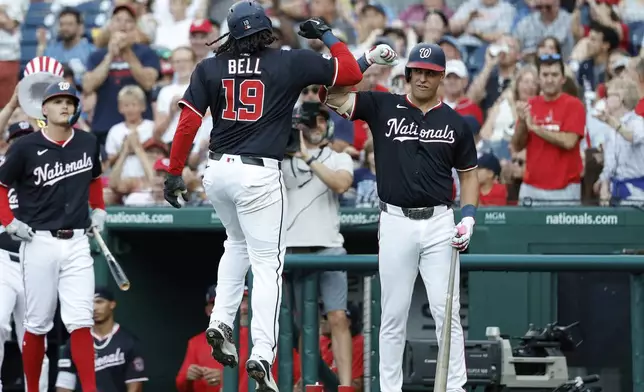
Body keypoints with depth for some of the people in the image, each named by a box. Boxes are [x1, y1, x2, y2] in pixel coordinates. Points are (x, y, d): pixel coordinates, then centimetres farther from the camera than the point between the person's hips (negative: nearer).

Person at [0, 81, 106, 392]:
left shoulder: (88, 143, 7)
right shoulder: (26, 147, -6)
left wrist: (98, 209, 17)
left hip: (77, 242, 2)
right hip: (39, 241, -2)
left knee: (81, 322, -6)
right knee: (37, 325, 4)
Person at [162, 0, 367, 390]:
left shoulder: (209, 68, 5)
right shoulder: (291, 63, -2)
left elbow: (187, 123, 0)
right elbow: (351, 73, 3)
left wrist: (174, 174, 6)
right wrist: (327, 34, 16)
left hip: (218, 171, 4)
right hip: (259, 173, -4)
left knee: (238, 244, 29)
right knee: (267, 263, -2)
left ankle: (222, 323, 17)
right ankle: (262, 355, -15)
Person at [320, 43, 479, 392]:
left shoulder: (455, 123, 7)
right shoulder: (382, 107, 3)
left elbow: (468, 173, 14)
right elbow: (331, 94, -5)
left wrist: (468, 217, 1)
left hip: (440, 222, 1)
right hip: (396, 222, 0)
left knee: (447, 311, -2)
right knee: (394, 314, 4)